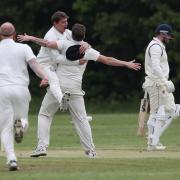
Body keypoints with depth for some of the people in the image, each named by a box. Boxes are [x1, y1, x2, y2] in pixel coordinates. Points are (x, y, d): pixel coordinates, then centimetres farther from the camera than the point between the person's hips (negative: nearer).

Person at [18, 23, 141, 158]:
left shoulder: (65, 44, -2)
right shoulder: (88, 50, 2)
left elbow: (47, 44, -14)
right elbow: (107, 60, 1)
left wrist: (31, 38, -1)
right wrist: (127, 64, 8)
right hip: (75, 88, 1)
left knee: (45, 114, 9)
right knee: (81, 119, 8)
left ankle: (42, 146, -4)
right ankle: (90, 150, 5)